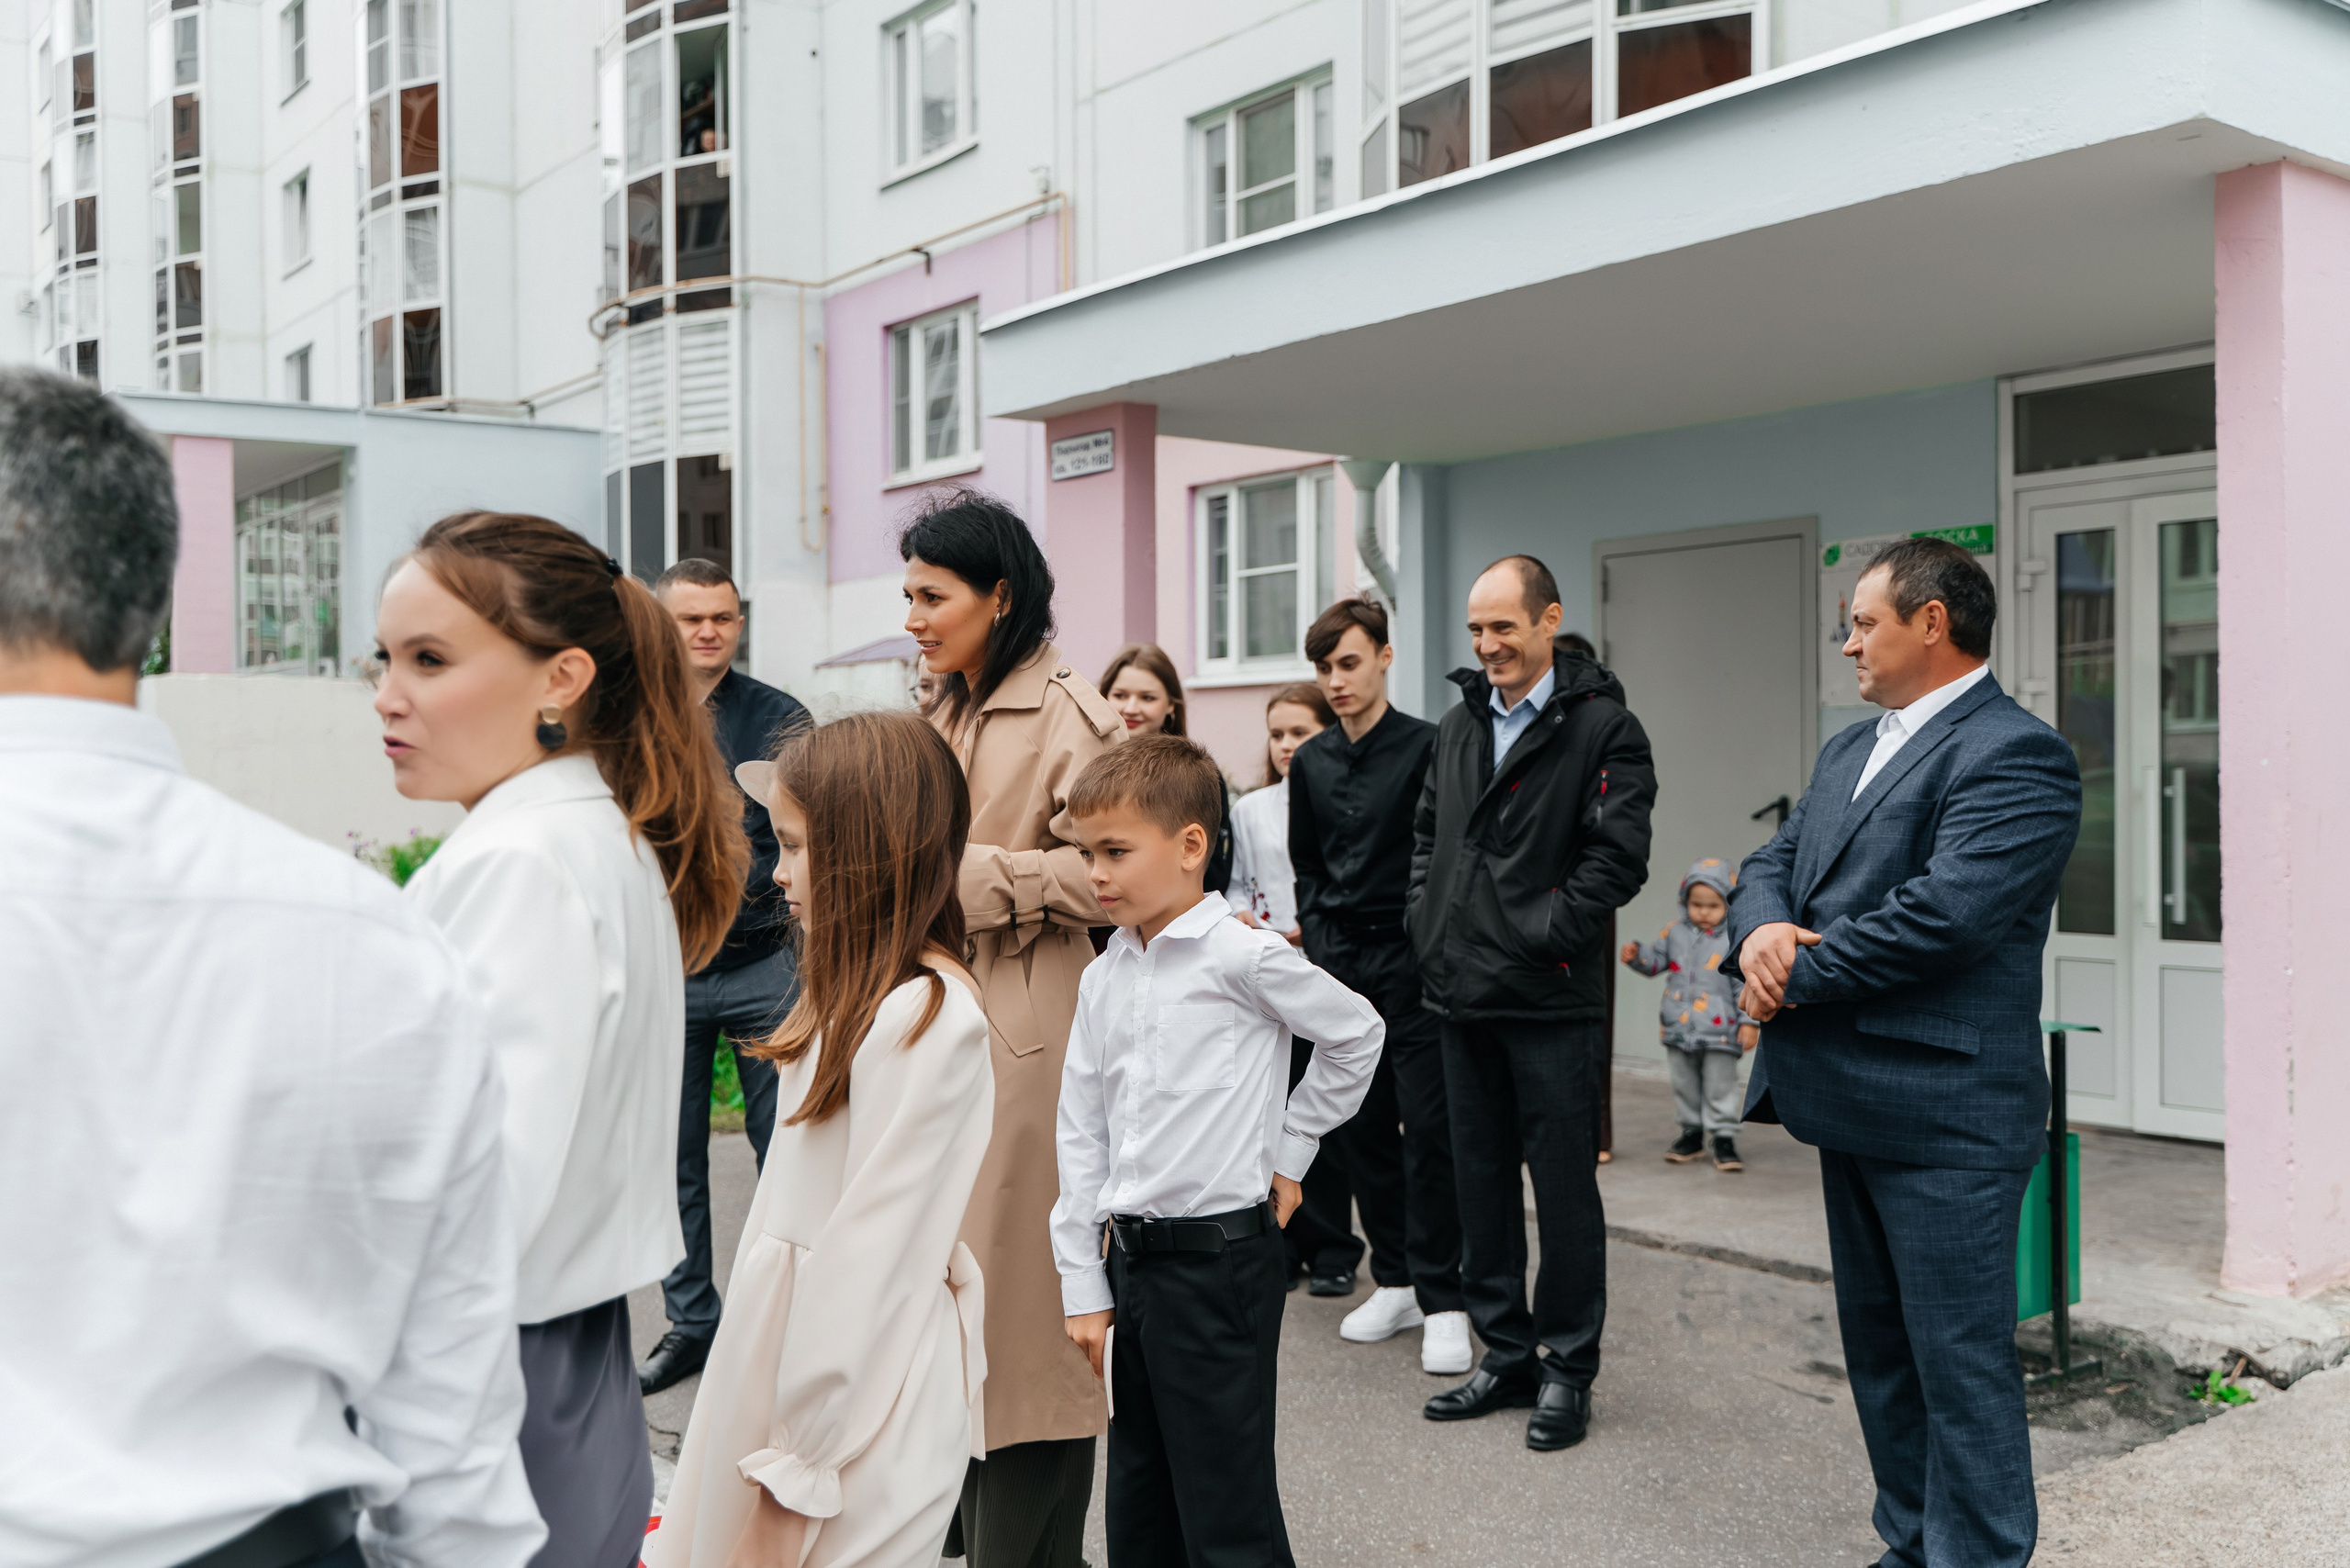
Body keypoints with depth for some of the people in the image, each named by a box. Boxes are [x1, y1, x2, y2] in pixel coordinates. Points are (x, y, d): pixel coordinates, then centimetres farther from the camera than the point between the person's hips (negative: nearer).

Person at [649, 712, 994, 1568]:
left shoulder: (923, 1018, -22)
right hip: (798, 1340, 8)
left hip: (859, 1389, -8)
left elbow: (869, 1249, -21)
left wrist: (803, 1456, -15)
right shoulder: (861, 997, 7)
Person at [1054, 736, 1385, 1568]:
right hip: (1130, 1256, 7)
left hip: (1222, 1256, -6)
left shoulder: (1241, 956, -12)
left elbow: (1357, 1034, 0)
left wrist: (1289, 1151, 2)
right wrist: (1084, 1288, 8)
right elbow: (1081, 1136, 9)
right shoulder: (1103, 977, 7)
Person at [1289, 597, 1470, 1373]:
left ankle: (1442, 1299, 4)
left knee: (1427, 1127, -4)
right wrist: (1321, 948, 8)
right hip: (1340, 962, 5)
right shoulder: (1310, 763, 10)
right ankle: (1396, 1280, 20)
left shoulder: (1428, 747, -5)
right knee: (1362, 1126, 8)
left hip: (1412, 960, -5)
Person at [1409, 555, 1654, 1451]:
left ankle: (1567, 1368, 17)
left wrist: (1539, 935, -16)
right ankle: (1506, 1355, 27)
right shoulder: (1459, 726, 13)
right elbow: (1427, 834, 21)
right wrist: (1432, 926, 8)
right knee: (1481, 1183, 14)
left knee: (1564, 1189, 3)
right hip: (1462, 998, 7)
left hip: (1552, 1003, -6)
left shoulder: (1602, 726, -7)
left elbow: (1618, 855, -14)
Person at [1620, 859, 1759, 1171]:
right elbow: (1655, 960, 12)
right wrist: (1636, 954, -8)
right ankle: (1692, 1132, 28)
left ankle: (1723, 1136, 13)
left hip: (1720, 1032, -4)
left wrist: (1749, 1022, -13)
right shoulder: (1675, 934, 3)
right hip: (1679, 1028, 5)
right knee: (1685, 1085, 15)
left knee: (1720, 1086, 3)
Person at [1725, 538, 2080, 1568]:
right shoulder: (1850, 750, 17)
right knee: (1878, 1346, 19)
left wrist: (1797, 973, -15)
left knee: (1961, 1359, 0)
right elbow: (1774, 860, 14)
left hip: (1942, 1113, -9)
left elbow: (1943, 909, -24)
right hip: (1852, 1100, 9)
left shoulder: (2015, 755, -13)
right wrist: (1761, 929, -9)